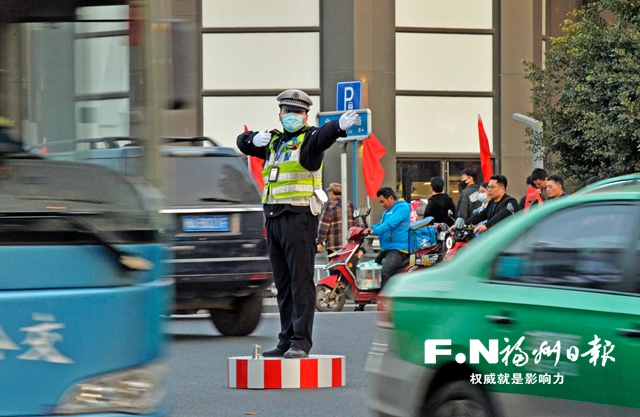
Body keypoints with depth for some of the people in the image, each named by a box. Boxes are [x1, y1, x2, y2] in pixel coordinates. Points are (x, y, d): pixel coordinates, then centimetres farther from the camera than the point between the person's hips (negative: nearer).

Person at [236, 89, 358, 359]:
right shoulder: (274, 142, 20)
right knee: (283, 283, 10)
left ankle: (301, 341, -12)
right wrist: (255, 139, -6)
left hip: (299, 216, -8)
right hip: (273, 218, 8)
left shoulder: (308, 139, -2)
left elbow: (322, 137, -23)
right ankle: (286, 341, 15)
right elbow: (243, 143, 19)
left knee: (301, 280, -10)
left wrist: (339, 126, -47)